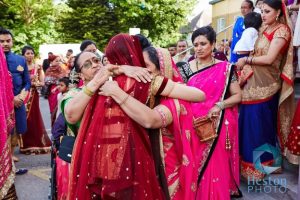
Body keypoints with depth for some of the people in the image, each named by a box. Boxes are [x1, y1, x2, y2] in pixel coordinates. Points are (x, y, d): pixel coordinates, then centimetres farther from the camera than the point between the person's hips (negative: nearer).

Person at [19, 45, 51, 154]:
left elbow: (42, 83, 4)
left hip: (33, 95, 1)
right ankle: (26, 145, 9)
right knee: (24, 119, -1)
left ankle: (36, 144, 10)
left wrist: (33, 83, -12)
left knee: (34, 118, 2)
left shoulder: (38, 67, 5)